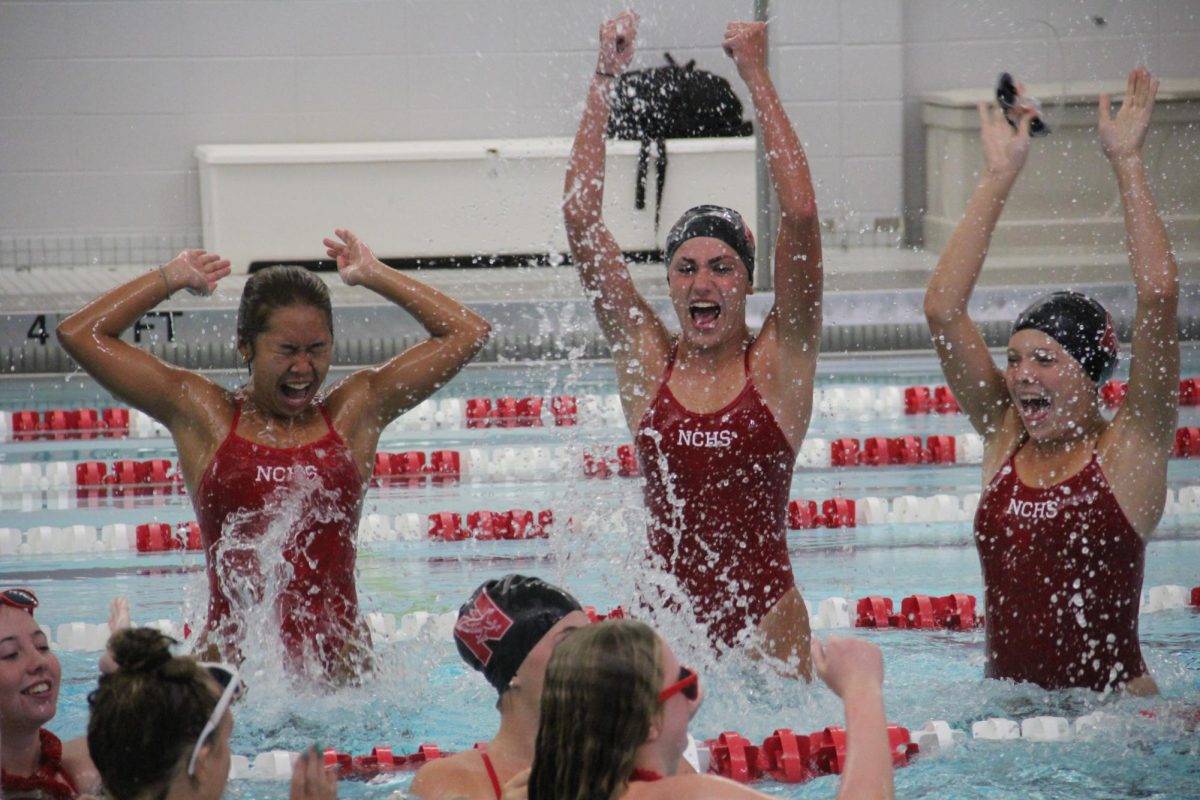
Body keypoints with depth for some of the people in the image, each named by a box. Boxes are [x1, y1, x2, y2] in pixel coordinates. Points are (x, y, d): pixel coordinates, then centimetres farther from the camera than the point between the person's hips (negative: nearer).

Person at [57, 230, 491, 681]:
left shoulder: (353, 412, 14)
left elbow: (467, 333, 17)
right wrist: (173, 278, 16)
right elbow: (79, 335, 11)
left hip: (336, 649, 1)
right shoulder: (203, 415, 10)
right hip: (235, 647, -1)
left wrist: (373, 276, 18)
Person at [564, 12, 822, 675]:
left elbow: (801, 216, -10)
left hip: (766, 610, -1)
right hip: (663, 607, 1)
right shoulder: (645, 358, 4)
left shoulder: (780, 360, 0)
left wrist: (757, 78, -8)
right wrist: (603, 80, -3)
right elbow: (581, 221, -1)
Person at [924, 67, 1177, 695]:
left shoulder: (1129, 449, -1)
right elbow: (942, 309, 5)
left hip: (1114, 703, -4)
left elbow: (1159, 297, -10)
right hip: (1006, 708, 4)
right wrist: (997, 179, 5)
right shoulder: (1003, 437, 10)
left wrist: (1126, 163, -6)